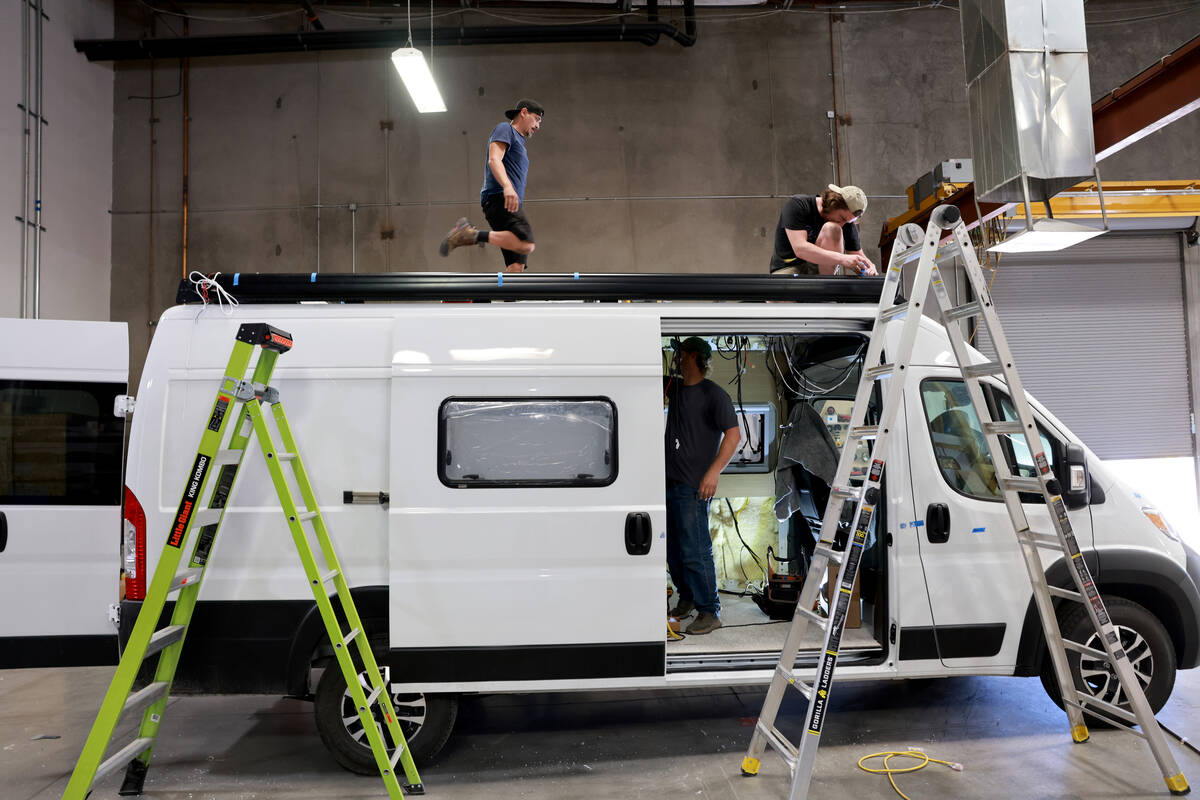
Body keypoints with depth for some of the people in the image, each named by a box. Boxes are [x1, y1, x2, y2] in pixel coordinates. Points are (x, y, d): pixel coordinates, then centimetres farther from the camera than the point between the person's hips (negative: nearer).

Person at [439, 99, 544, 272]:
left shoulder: (519, 141, 34)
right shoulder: (505, 129, 7)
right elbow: (494, 160, -12)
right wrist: (507, 186, -30)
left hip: (511, 202, 9)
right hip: (499, 198, -9)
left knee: (517, 266, -8)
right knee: (526, 245, -32)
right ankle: (472, 235, -27)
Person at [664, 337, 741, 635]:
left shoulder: (714, 394, -8)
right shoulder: (675, 387, 14)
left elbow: (734, 434, -14)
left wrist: (714, 471, -23)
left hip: (693, 487, -8)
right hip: (670, 482, 8)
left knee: (695, 552, -7)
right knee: (673, 549, 15)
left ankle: (710, 612, 4)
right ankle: (687, 599, 31)